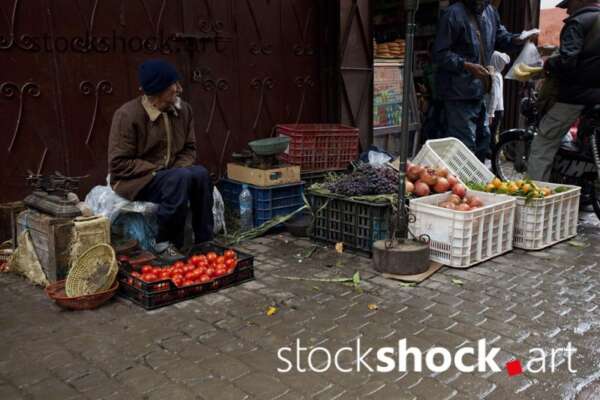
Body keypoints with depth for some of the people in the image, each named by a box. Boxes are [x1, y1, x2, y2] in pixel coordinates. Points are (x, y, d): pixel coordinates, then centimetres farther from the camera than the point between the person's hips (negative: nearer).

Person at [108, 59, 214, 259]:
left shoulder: (183, 110, 0)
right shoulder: (127, 115, -17)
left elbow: (189, 148, 10)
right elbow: (119, 164, -16)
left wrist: (180, 169, -11)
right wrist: (156, 171, -21)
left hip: (171, 175, 6)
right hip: (134, 181, -5)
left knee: (201, 174, -24)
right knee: (180, 178, -32)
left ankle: (204, 242, -15)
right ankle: (165, 244, -19)